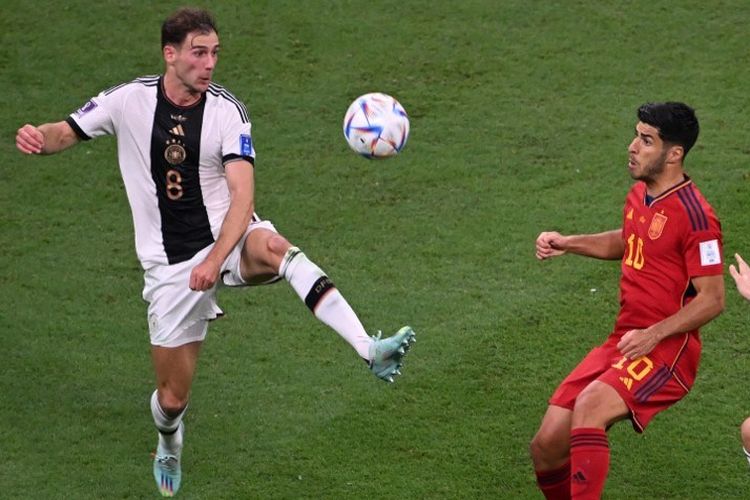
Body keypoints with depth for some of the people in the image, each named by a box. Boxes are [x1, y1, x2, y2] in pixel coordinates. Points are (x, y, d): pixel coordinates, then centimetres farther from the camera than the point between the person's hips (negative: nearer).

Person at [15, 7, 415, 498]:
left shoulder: (227, 111, -9)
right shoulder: (130, 100, -5)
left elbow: (242, 196, -19)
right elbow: (68, 133, 6)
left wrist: (215, 259, -34)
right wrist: (37, 136, -20)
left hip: (228, 239, -1)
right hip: (170, 266, 1)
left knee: (273, 248, -39)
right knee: (173, 398, 4)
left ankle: (371, 350, -50)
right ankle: (169, 445, 44)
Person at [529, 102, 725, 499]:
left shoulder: (693, 215, -16)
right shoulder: (639, 195, 9)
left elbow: (712, 300, -16)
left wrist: (654, 334, -25)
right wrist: (568, 243, 17)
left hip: (667, 351, -8)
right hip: (622, 342, 8)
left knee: (589, 405, -35)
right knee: (546, 447, 1)